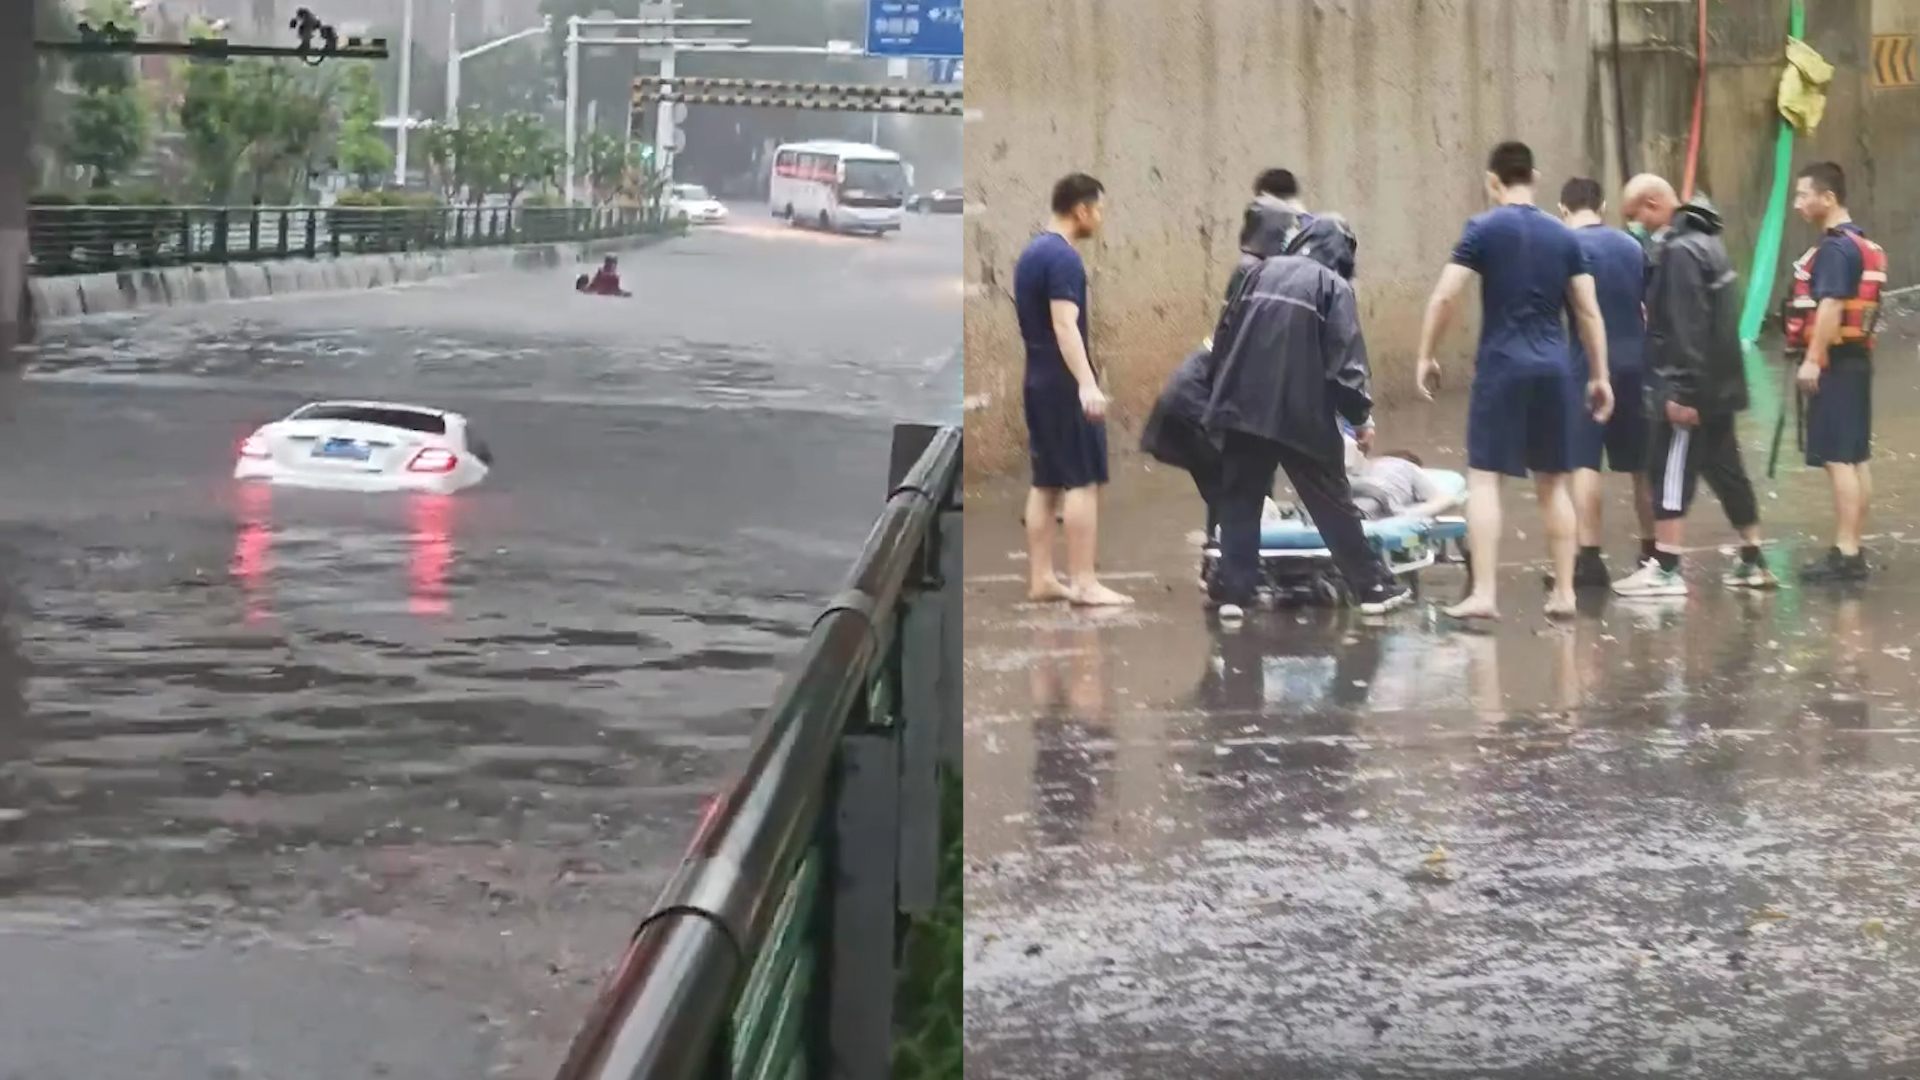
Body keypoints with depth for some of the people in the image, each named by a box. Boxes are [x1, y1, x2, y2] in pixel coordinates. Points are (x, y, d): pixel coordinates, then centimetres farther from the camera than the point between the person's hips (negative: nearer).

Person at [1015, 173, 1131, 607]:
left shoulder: (1031, 253, 15)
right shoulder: (1064, 258, -15)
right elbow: (1065, 326, -25)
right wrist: (1087, 383, -33)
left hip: (1038, 379, 9)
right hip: (1064, 384, -9)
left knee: (1046, 482, 9)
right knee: (1083, 481, -7)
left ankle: (1041, 579, 10)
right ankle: (1084, 582, -9)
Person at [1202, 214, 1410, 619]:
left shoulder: (1263, 271, 11)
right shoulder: (1334, 287, -1)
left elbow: (1225, 334, 12)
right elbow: (1346, 358, -8)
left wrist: (1220, 394, 20)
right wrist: (1361, 415, 2)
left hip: (1243, 407, 3)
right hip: (1301, 416, -3)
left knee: (1239, 502, 10)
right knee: (1332, 503, 7)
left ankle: (1233, 592, 5)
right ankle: (1373, 587, 13)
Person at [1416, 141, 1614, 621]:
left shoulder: (1484, 229, -3)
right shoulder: (1564, 236, 9)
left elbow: (1444, 297, -9)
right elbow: (1589, 314, 8)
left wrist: (1426, 356, 1)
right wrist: (1599, 376, 14)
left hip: (1502, 365, -4)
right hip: (1554, 367, 4)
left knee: (1484, 478, -1)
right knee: (1553, 482, 13)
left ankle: (1483, 594, -9)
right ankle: (1564, 592, 15)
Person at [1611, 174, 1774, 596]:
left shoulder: (1680, 251, -18)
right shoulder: (1703, 239, 13)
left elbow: (1686, 329, -23)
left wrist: (1682, 390, -23)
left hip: (1691, 386, -10)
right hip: (1718, 383, 10)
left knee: (1670, 472, -6)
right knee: (1726, 470, 15)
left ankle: (1665, 569, -5)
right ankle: (1753, 562, 20)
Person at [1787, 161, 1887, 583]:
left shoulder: (1836, 247, -15)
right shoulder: (1862, 244, 17)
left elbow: (1831, 308, -23)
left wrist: (1813, 360, -24)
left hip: (1836, 363, -10)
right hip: (1855, 359, 10)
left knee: (1838, 459, -9)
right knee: (1855, 458, 11)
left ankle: (1845, 554, -10)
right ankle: (1852, 550, 16)